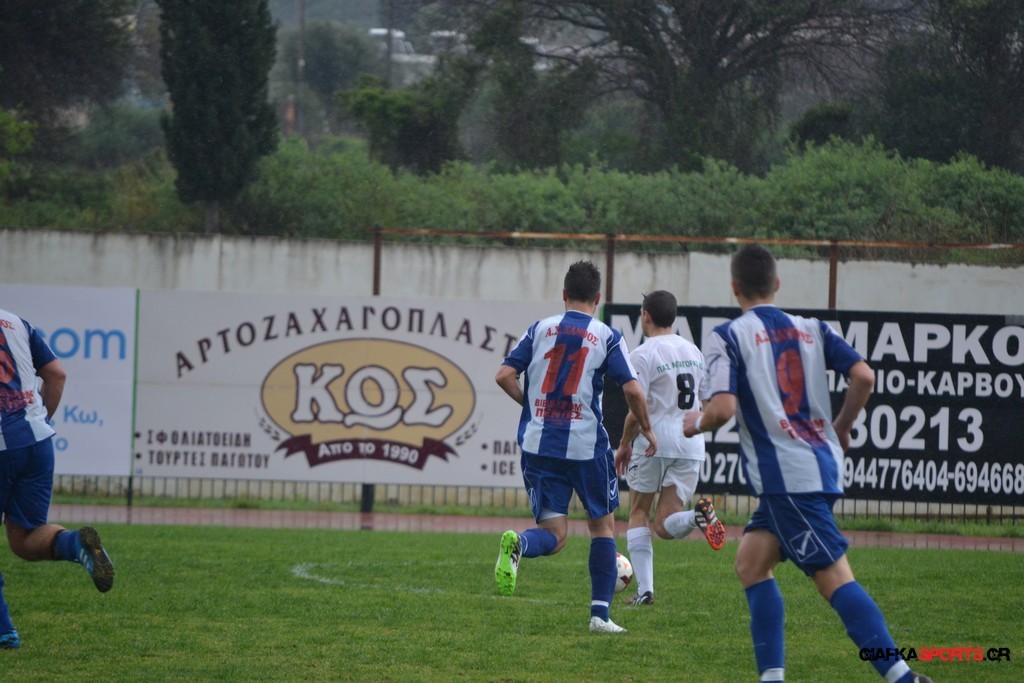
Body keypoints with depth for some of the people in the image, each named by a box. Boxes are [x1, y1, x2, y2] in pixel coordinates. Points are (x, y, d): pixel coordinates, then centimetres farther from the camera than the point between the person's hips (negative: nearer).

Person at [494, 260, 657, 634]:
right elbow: (632, 390, -7)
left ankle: (517, 544, -32)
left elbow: (504, 375, 0)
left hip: (538, 444, 2)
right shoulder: (607, 337, 1)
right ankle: (600, 612, 13)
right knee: (602, 524, 16)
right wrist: (647, 430, 8)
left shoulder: (540, 329, 7)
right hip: (586, 445, -2)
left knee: (554, 533, 3)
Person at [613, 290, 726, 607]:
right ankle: (697, 515, -28)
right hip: (691, 444, 5)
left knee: (639, 514, 13)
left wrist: (624, 444, 2)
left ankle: (644, 589, 3)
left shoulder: (642, 355, -8)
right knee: (664, 526, 6)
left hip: (653, 441, -5)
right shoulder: (693, 351, 12)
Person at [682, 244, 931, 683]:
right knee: (751, 561, 15)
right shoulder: (811, 330, 14)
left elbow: (724, 407, -14)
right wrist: (841, 429, 18)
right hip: (822, 463, 7)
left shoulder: (727, 337, -2)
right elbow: (863, 376, 2)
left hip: (786, 476, -7)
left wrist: (696, 424, 8)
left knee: (834, 579, -10)